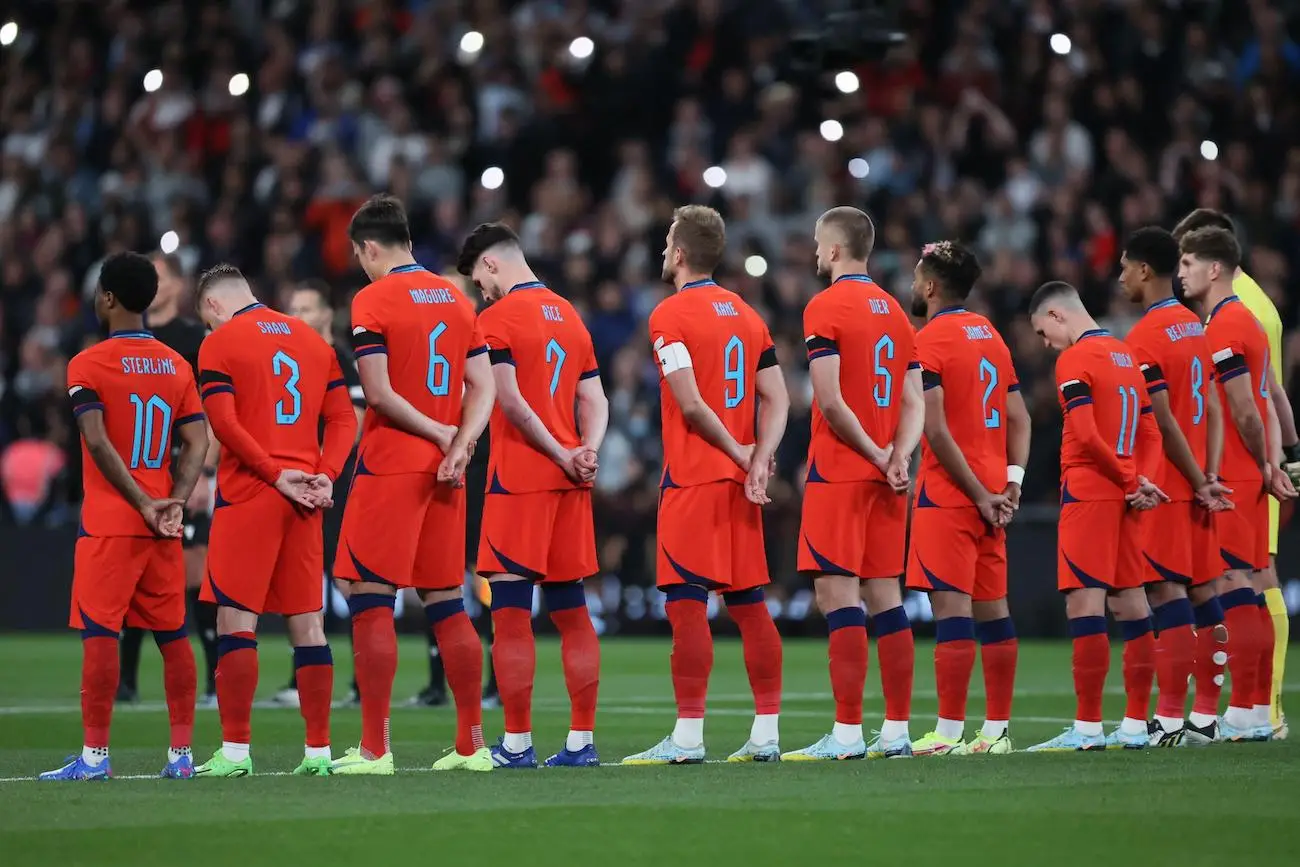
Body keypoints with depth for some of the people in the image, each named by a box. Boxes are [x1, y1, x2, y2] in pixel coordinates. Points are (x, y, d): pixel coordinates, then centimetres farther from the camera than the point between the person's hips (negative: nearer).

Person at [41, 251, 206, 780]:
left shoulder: (88, 365, -6)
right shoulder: (177, 365, 11)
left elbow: (97, 441, -15)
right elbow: (196, 444, 4)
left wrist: (142, 503, -14)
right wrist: (174, 502, -4)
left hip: (109, 524, -5)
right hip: (163, 527, 5)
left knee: (99, 632, -6)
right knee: (172, 635, 8)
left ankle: (95, 755, -10)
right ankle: (181, 752, 8)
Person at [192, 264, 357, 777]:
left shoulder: (220, 344, -2)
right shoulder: (313, 341, 16)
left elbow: (224, 422, -13)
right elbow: (342, 418, 11)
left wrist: (277, 474, -13)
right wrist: (325, 476, 0)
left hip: (248, 494, -5)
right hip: (304, 498, 5)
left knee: (235, 618, -4)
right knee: (306, 622, 7)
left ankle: (235, 749, -9)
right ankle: (318, 750, 7)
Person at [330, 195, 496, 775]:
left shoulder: (373, 301, -8)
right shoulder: (456, 299, 12)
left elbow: (378, 393, -15)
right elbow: (482, 387, 7)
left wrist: (443, 434, -7)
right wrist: (460, 444, -5)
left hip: (389, 467, -6)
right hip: (445, 471, 6)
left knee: (371, 601, -3)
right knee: (447, 603, 11)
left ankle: (374, 749, -6)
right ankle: (471, 744, 11)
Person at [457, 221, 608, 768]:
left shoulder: (497, 318, -7)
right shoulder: (570, 317, 17)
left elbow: (510, 400, -16)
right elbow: (595, 401, 12)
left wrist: (562, 454, -10)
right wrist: (586, 452, -4)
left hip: (518, 478, -7)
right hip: (570, 481, 7)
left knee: (510, 613, -4)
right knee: (572, 612, 9)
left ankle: (516, 744, -5)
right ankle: (581, 741, 9)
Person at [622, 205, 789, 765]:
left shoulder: (670, 316, -8)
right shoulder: (747, 315, 14)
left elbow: (692, 405, -16)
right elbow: (777, 400, 9)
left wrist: (739, 451, -6)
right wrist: (759, 461, -2)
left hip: (692, 480, -7)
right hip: (741, 483, 7)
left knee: (686, 602, -6)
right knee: (749, 603, 9)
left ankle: (688, 735, -9)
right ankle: (767, 732, 8)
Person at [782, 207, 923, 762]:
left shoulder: (826, 309, -9)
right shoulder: (895, 312, 15)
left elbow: (830, 402, -16)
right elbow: (913, 402, 10)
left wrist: (878, 455, -8)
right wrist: (898, 457, -3)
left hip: (839, 472, -7)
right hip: (885, 477, 7)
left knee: (837, 593, -8)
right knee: (885, 596, 9)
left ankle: (848, 732, -13)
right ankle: (897, 730, 9)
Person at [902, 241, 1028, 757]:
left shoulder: (930, 341, -10)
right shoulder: (991, 335, 15)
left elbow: (937, 432, -16)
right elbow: (1018, 418, 14)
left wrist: (980, 495, -12)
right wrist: (1011, 483, 6)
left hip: (949, 494, -8)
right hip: (990, 491, 8)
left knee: (951, 606, -10)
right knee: (992, 608, 9)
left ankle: (949, 732, -13)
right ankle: (997, 729, 12)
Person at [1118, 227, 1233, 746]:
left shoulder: (1144, 339, -14)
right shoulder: (1196, 328, 12)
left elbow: (1164, 424, -16)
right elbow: (1212, 410, 10)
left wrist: (1199, 482, -9)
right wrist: (1211, 477, 4)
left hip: (1164, 486, -8)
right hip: (1196, 484, 8)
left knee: (1166, 591, -7)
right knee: (1201, 589, 9)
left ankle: (1170, 718, -7)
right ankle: (1206, 714, 12)